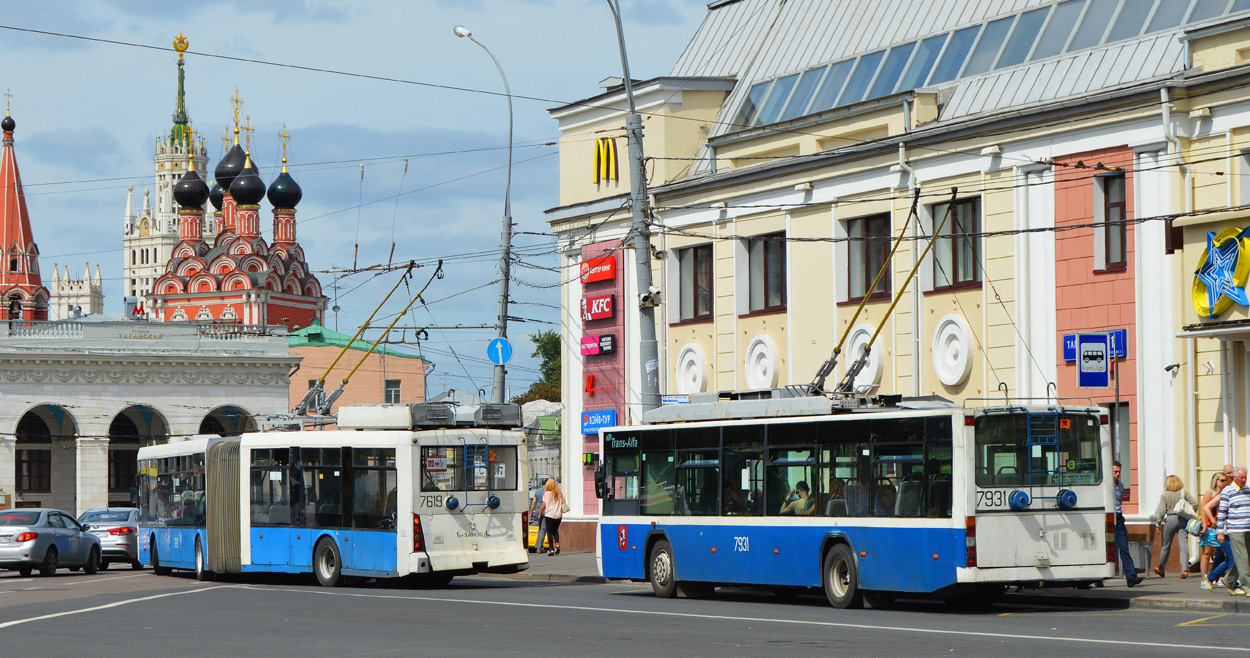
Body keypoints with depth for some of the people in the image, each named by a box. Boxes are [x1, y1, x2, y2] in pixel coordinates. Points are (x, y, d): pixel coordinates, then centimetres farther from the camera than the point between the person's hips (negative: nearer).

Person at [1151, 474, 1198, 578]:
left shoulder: (1165, 495, -1)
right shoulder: (1184, 492, 2)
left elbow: (1162, 511, -5)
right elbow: (1195, 503, -7)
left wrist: (1158, 523, 5)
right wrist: (1189, 513, 6)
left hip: (1170, 519, -1)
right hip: (1183, 519, 1)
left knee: (1166, 546, 13)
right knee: (1184, 545, -4)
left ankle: (1161, 569, 26)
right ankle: (1185, 569, -18)